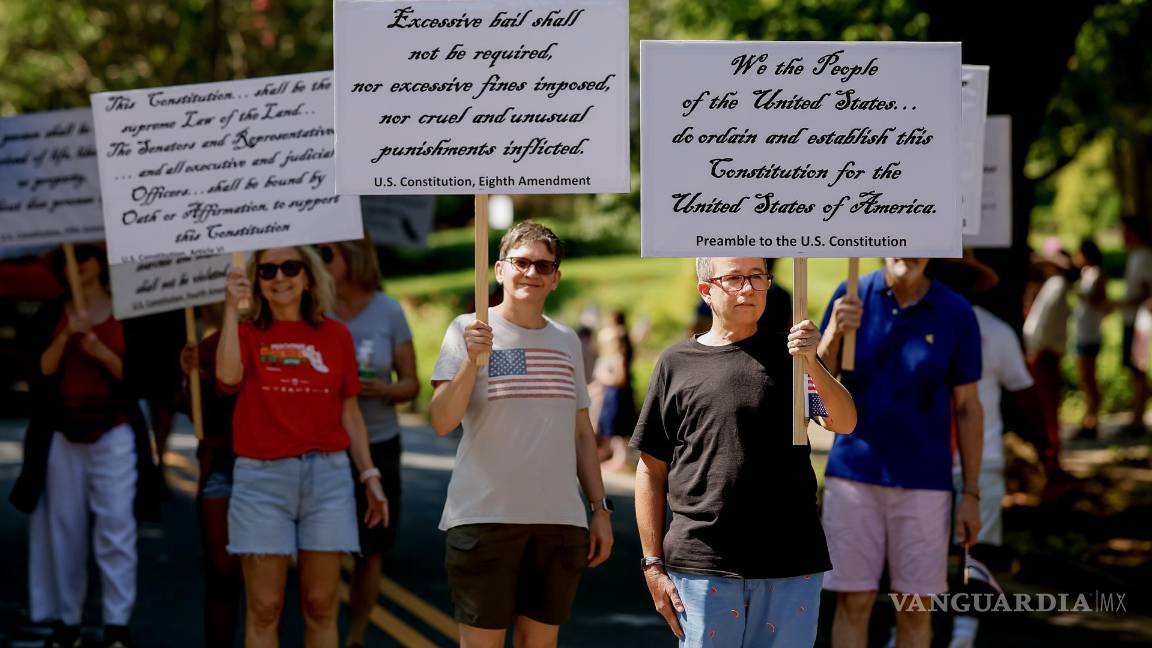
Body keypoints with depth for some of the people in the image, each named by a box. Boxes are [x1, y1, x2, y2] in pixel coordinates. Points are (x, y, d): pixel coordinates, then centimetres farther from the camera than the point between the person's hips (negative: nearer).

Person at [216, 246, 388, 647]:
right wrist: (232, 307, -15)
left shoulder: (335, 335, 9)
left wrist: (370, 477, 7)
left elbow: (349, 411, 11)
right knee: (263, 609, -1)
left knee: (321, 606, 4)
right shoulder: (247, 334, 5)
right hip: (261, 478, -1)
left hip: (327, 474, 1)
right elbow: (228, 375, -18)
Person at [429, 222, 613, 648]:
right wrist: (472, 360, -23)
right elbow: (442, 422, -10)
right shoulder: (470, 330, -1)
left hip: (560, 518, 5)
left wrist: (600, 509, 15)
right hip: (485, 516, -4)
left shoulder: (567, 341, 14)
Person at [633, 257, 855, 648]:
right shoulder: (677, 364, 8)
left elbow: (844, 424, -5)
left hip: (791, 566, 1)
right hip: (702, 566, -1)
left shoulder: (788, 355, 10)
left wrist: (813, 364, -23)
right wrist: (653, 564, 3)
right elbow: (651, 470, 8)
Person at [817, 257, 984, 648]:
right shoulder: (853, 297, -1)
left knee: (916, 608, 5)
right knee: (853, 603, 3)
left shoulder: (956, 314, -3)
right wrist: (834, 334, -22)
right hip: (853, 473, 0)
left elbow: (967, 408, 3)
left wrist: (971, 494, 2)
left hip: (924, 483, 0)